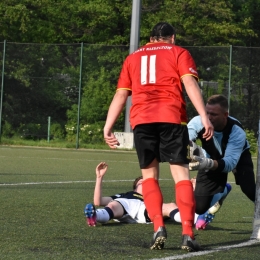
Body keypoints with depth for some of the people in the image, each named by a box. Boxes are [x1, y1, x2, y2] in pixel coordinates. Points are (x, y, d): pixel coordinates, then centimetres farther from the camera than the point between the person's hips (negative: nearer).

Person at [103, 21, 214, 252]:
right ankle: (188, 234, -13)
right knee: (181, 174, -1)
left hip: (141, 120, 2)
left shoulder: (133, 57, 25)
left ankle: (158, 228, -6)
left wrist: (108, 127, 15)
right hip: (171, 117, -2)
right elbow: (190, 84, 0)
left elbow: (120, 95, 18)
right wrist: (204, 118, -6)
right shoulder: (179, 53, 16)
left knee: (149, 175, 11)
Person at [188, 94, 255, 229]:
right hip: (213, 158, 2)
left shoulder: (237, 131, -39)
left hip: (238, 157, -2)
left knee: (251, 191, -30)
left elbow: (230, 162, -47)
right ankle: (222, 191, 29)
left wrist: (209, 164, -67)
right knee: (200, 207, -7)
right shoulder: (199, 122, -32)